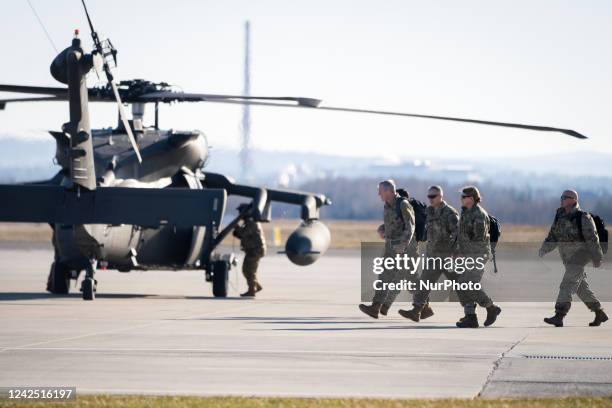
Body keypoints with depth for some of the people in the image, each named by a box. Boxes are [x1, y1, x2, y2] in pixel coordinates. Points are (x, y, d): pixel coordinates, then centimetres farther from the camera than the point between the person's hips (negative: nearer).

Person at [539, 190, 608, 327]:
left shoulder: (583, 218, -13)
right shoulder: (560, 217, 7)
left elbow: (592, 238, -12)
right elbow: (553, 236, 10)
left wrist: (597, 258, -11)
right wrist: (545, 248, -6)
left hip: (579, 256, -8)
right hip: (567, 258, 8)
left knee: (567, 284, -18)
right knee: (581, 287, 14)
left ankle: (559, 317, -25)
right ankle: (600, 314, 27)